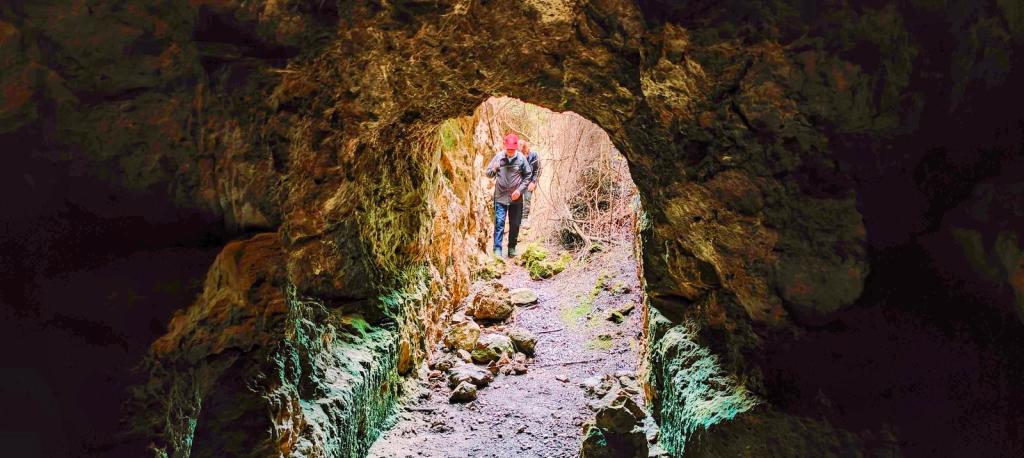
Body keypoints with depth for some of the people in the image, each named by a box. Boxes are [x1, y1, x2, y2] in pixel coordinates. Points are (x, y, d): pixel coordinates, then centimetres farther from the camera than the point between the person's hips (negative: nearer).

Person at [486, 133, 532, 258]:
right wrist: (494, 169, -21)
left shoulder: (521, 158, -3)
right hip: (500, 196, -1)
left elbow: (528, 176, 3)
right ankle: (497, 249, -3)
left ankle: (512, 248, 23)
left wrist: (520, 190, -8)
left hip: (516, 198, 1)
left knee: (515, 224, 9)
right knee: (499, 223, -7)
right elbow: (488, 174, 3)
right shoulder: (498, 156, -3)